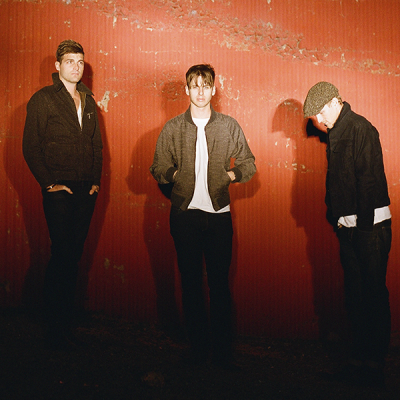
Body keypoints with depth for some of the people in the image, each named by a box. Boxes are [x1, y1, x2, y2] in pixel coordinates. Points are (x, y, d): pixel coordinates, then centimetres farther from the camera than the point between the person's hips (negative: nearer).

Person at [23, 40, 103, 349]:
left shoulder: (88, 102, 17)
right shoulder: (43, 99, 0)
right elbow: (31, 147, -5)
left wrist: (96, 181, 6)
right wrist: (49, 183, -10)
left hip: (86, 190, 5)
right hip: (59, 190, -5)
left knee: (74, 255, 8)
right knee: (62, 256, -5)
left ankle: (67, 320, 18)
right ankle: (56, 328, 6)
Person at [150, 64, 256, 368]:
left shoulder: (229, 126, 6)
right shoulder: (172, 128, 6)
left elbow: (248, 164, 11)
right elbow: (159, 169, 10)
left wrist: (230, 175, -3)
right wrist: (177, 176, -4)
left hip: (219, 215, 0)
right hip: (185, 215, 1)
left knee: (220, 283, 2)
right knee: (191, 283, 7)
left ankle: (224, 351, 14)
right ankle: (198, 348, 20)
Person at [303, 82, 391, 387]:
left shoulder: (360, 128, -9)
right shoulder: (336, 133, 18)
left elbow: (370, 179, -16)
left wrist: (362, 222, -17)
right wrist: (338, 218, 11)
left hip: (369, 225, -9)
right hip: (350, 227, 9)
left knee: (373, 294, -3)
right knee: (355, 295, 11)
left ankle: (374, 366, 5)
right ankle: (360, 361, 20)